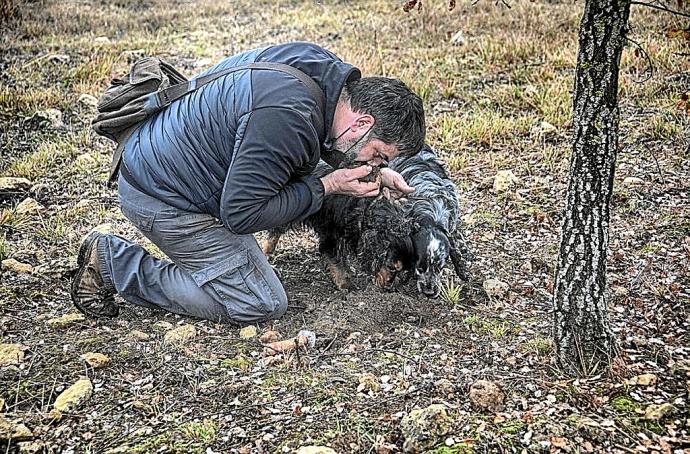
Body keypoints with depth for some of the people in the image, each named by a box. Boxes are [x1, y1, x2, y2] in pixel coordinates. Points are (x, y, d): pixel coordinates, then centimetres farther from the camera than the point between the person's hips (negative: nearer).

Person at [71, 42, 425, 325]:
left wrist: (377, 174, 6)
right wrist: (326, 186, -18)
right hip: (165, 200, -10)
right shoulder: (286, 118, -31)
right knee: (262, 305, -4)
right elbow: (240, 214, -23)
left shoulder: (322, 67, -1)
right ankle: (113, 263, 0)